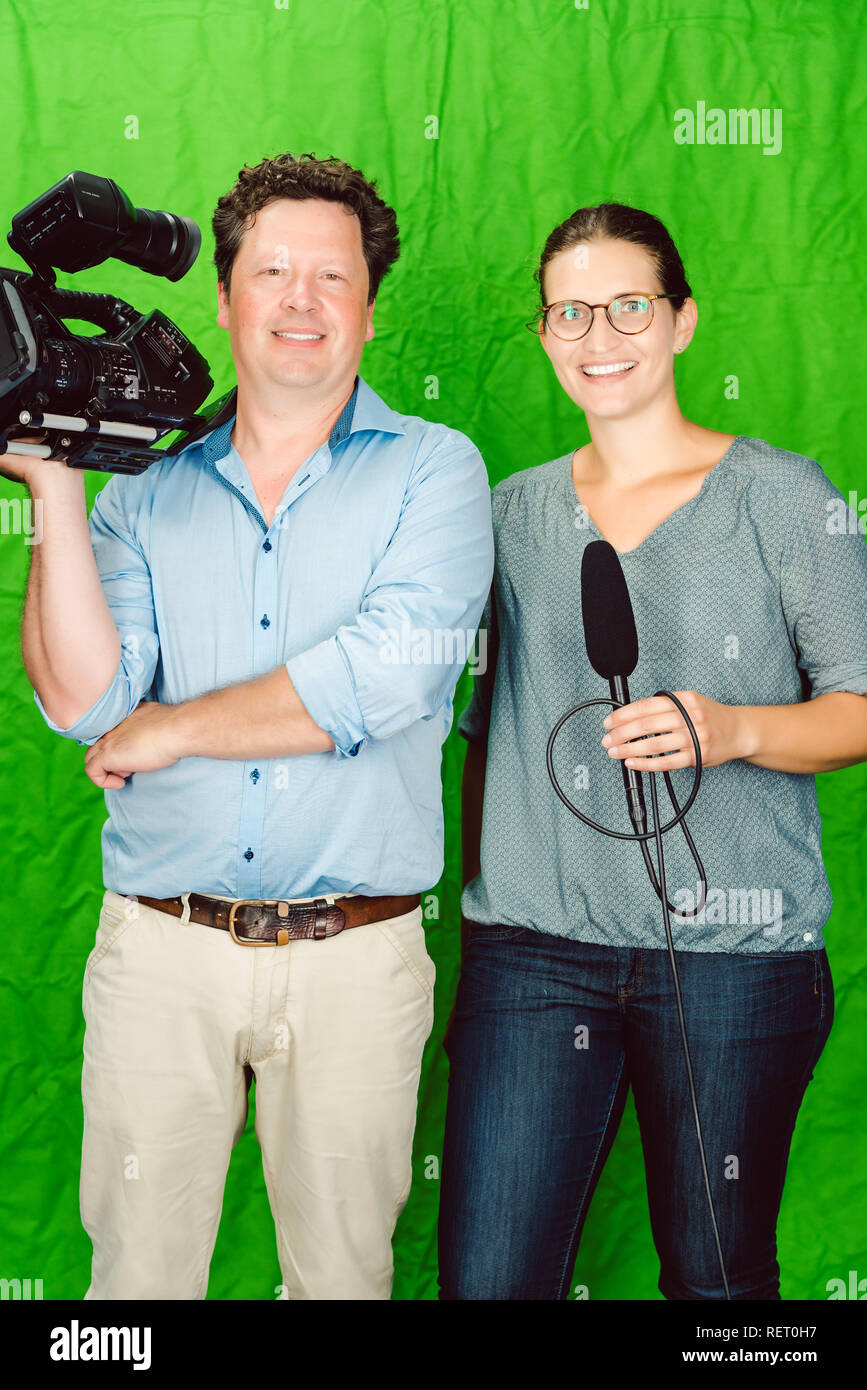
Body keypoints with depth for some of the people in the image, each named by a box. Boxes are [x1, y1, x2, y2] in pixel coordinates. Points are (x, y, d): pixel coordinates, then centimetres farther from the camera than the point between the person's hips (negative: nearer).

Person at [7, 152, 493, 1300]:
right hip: (160, 945, 2)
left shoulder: (435, 469, 1)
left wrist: (167, 730, -7)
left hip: (357, 955, -1)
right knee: (138, 1268, 11)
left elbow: (389, 672, -15)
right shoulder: (146, 492, 9)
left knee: (342, 1269, 12)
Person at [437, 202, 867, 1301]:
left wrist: (735, 729, -17)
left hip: (730, 952, -2)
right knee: (485, 1277, 1)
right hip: (532, 946, 3)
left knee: (718, 1274, 9)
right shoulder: (511, 511, 11)